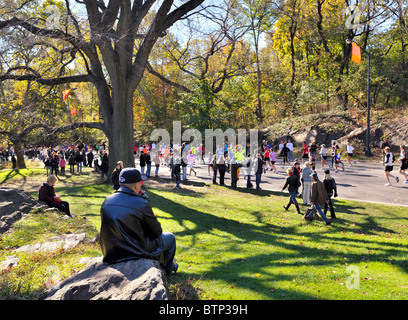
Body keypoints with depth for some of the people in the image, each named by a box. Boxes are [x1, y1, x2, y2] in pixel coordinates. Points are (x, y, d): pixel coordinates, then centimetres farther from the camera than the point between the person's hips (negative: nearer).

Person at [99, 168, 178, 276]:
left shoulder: (106, 201, -3)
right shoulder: (142, 204, -21)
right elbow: (156, 231, -9)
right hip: (137, 253, -7)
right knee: (170, 237, 18)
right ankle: (168, 269, 40)